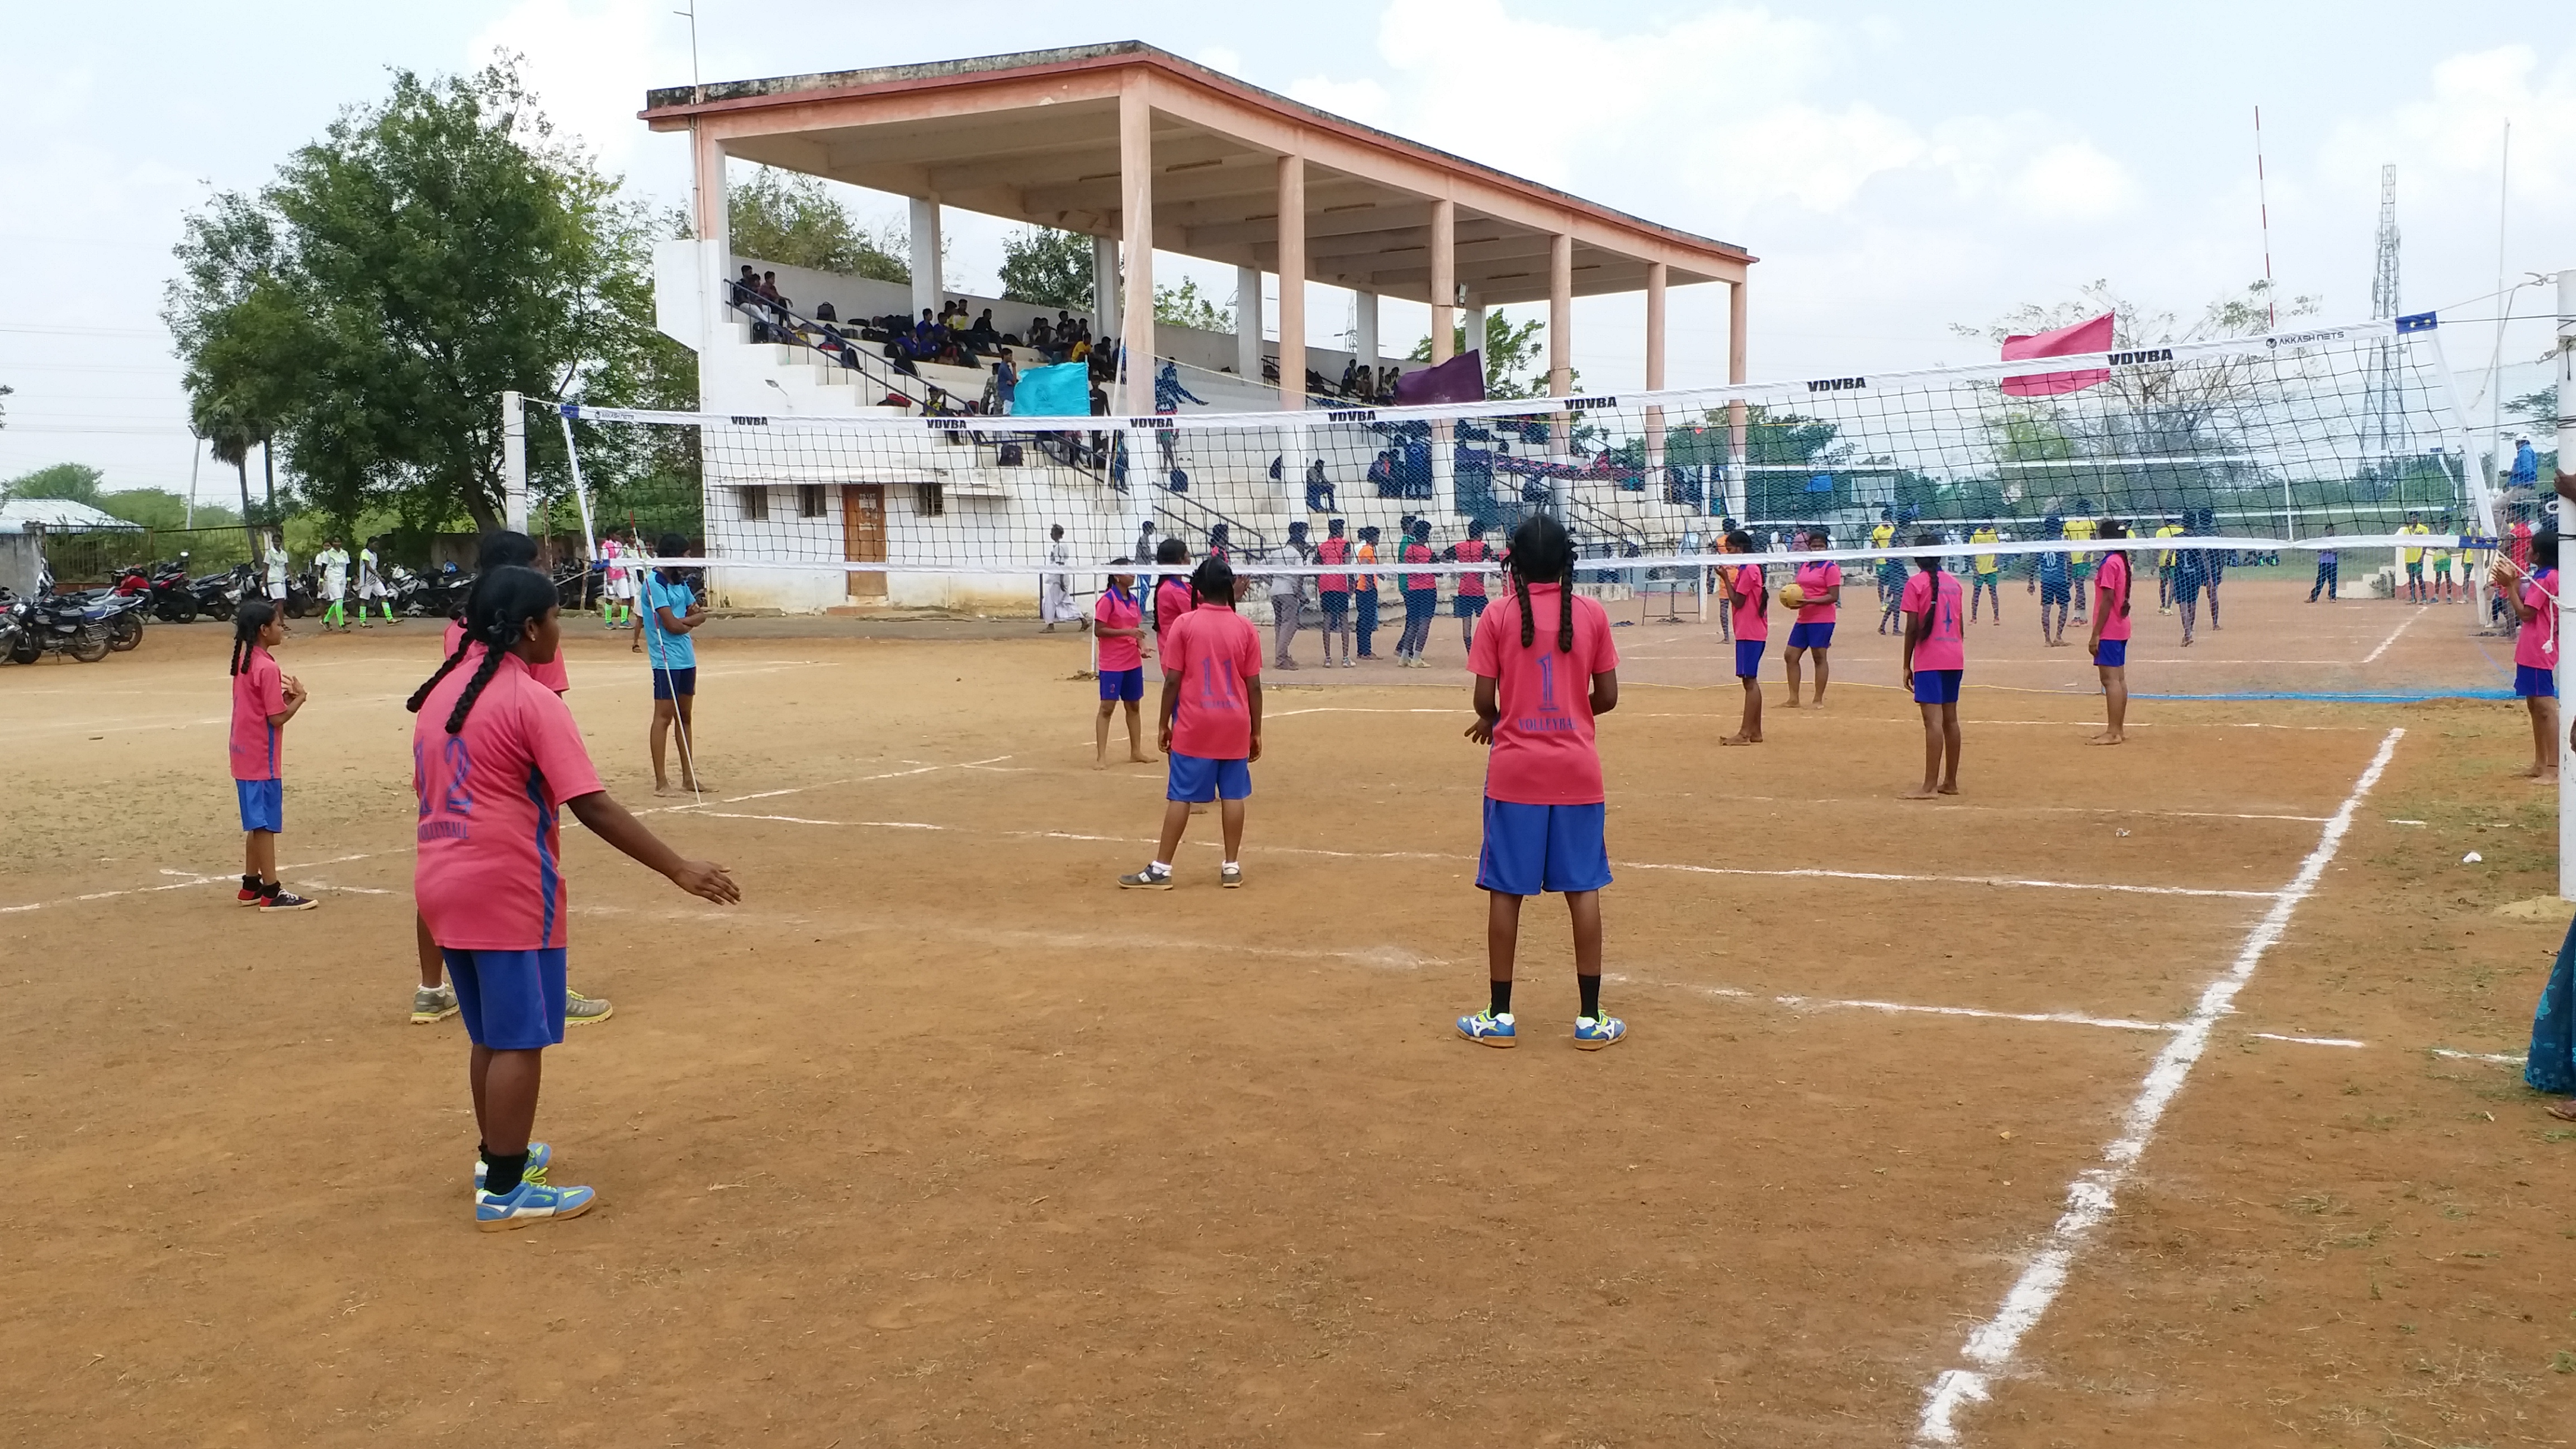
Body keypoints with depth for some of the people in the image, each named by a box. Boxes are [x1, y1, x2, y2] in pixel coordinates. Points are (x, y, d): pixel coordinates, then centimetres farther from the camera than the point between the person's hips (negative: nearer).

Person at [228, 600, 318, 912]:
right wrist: (298, 698, -5)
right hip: (262, 759, -9)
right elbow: (277, 718, -19)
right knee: (265, 824, -4)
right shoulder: (268, 668, -19)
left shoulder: (244, 660, 9)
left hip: (246, 755, 9)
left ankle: (251, 886, 23)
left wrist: (283, 695, 3)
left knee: (257, 824, 17)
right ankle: (271, 893, 1)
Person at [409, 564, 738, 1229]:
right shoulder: (531, 700, -16)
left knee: (490, 1035, 21)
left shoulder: (442, 691, 9)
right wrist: (680, 870, -21)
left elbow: (428, 788, 17)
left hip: (441, 886, 8)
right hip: (508, 892, -8)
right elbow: (592, 806, -21)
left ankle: (497, 1155, 34)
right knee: (519, 1042, 1)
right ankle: (505, 1191, 6)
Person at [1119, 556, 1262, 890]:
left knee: (1180, 797, 1)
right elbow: (1254, 685, 0)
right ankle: (1232, 867, 12)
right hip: (1235, 725, 2)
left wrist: (1165, 724, 3)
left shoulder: (1185, 624, -6)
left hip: (1193, 726, -2)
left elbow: (1172, 681, -7)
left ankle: (1161, 869, 4)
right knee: (1233, 795, 8)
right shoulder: (1246, 628, -1)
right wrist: (1256, 731, 8)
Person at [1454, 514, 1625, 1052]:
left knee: (1506, 892, 6)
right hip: (1577, 771, 1)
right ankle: (1591, 1018, 10)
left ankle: (1500, 1017, 11)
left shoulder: (1498, 617, -5)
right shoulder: (1592, 614, -1)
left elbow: (1485, 700, -7)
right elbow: (1607, 697, 1)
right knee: (1582, 890, 6)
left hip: (1514, 771, -1)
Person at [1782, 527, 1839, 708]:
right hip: (1803, 619, 8)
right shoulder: (1804, 566, 14)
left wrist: (1809, 602, -22)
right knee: (1790, 656, 5)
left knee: (1820, 657, -2)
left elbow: (1834, 597, -13)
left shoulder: (1830, 568, -8)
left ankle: (1819, 700, 6)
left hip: (1822, 620, -8)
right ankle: (1793, 699, 13)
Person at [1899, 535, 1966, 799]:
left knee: (1933, 720, -11)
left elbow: (1912, 628, -10)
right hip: (1954, 658, 7)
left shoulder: (1915, 583, -6)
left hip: (1929, 660, -7)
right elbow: (1960, 626, 14)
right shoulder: (1953, 583, 12)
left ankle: (1929, 786, -14)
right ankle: (1950, 782, 19)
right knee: (1950, 718, 13)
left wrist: (1907, 666, -5)